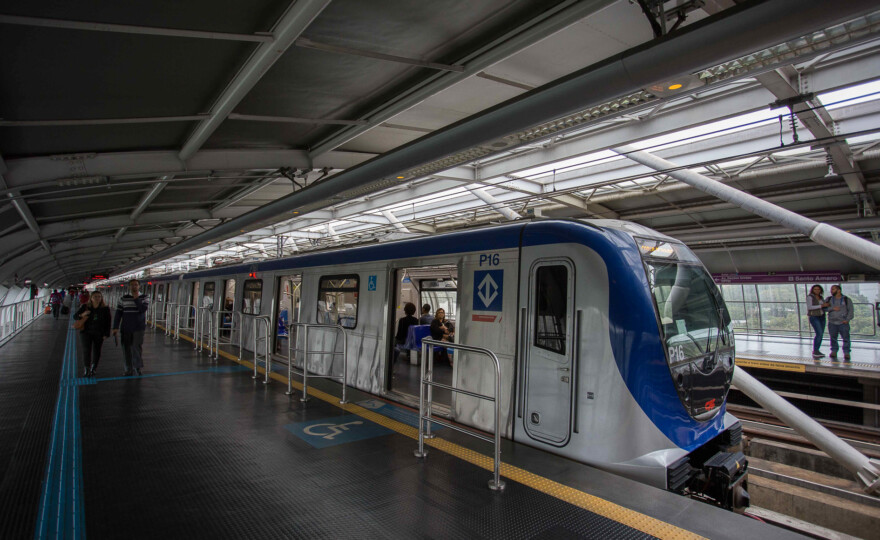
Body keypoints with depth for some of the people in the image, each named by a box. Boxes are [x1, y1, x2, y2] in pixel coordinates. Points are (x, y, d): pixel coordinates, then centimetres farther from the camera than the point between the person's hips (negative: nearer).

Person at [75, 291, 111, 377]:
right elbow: (75, 316, 5)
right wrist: (82, 315, -18)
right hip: (86, 332, 0)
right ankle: (86, 369, -7)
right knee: (86, 350, -10)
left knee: (96, 350, 6)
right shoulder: (85, 307, 0)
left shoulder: (105, 309, -1)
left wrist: (106, 334, -4)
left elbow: (108, 322, 1)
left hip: (99, 333, 0)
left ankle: (93, 368, 20)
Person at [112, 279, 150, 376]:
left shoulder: (144, 298, 3)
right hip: (126, 328, 3)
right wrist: (115, 327, 2)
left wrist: (136, 299, -11)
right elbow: (118, 313, 7)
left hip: (138, 328, -2)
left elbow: (143, 309, -15)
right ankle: (128, 369, 16)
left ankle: (138, 367, 4)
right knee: (126, 349, 7)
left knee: (137, 347, -7)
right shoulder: (123, 299, 8)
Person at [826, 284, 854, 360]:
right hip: (832, 323, 2)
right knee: (833, 338, 5)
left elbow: (851, 311, 2)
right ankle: (834, 351, 14)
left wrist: (847, 319, -9)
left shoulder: (847, 300, 5)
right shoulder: (828, 299, 11)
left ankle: (846, 353, 3)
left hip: (843, 323, -2)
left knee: (846, 338, -4)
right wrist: (832, 308, -12)